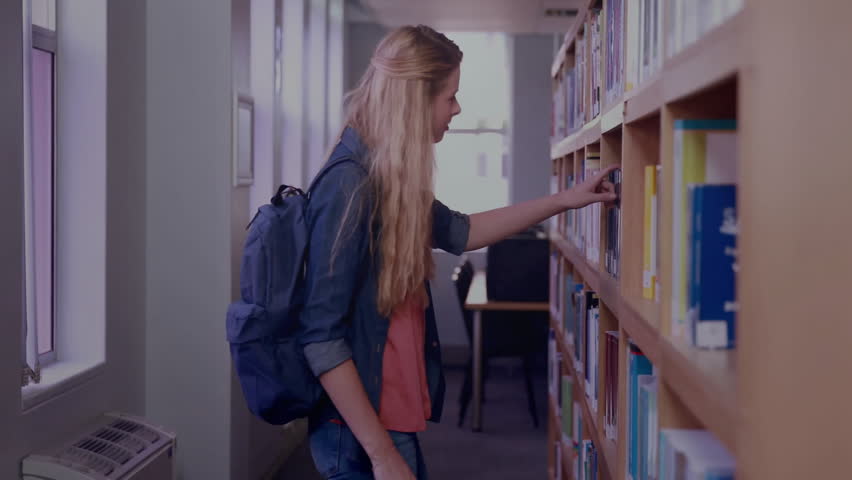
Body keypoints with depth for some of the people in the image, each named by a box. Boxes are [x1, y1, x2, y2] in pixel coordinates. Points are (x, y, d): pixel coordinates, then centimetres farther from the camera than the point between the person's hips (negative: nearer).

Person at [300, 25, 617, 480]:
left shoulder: (390, 178, 7)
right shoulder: (350, 185, -21)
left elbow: (459, 232, 23)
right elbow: (321, 337, -23)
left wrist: (566, 200, 21)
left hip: (392, 420, 9)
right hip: (361, 433, -9)